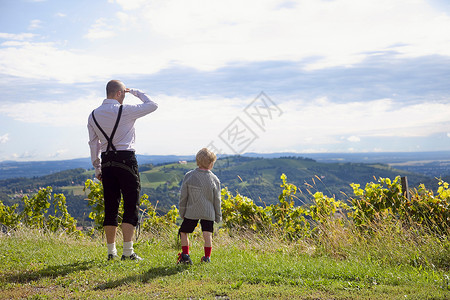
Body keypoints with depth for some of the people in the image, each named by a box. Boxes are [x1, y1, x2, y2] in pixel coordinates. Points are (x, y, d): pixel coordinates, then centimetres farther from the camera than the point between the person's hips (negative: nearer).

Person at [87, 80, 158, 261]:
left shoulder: (93, 115, 9)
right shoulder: (125, 111, -7)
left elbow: (93, 143, 10)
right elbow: (152, 105, 3)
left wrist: (97, 167, 16)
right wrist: (136, 92, 14)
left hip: (107, 162, 5)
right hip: (126, 160, -5)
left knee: (110, 206, 9)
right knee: (131, 206, -2)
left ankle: (111, 251, 13)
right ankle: (127, 251, -5)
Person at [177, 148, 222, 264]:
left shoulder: (189, 176, -3)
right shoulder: (214, 179, -3)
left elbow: (183, 196, 1)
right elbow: (217, 200, 2)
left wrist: (182, 212, 11)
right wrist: (218, 216, 12)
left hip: (191, 212, 0)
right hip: (208, 213, 0)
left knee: (183, 232, 12)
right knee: (207, 234, 2)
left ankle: (185, 255, 9)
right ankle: (207, 257, -3)